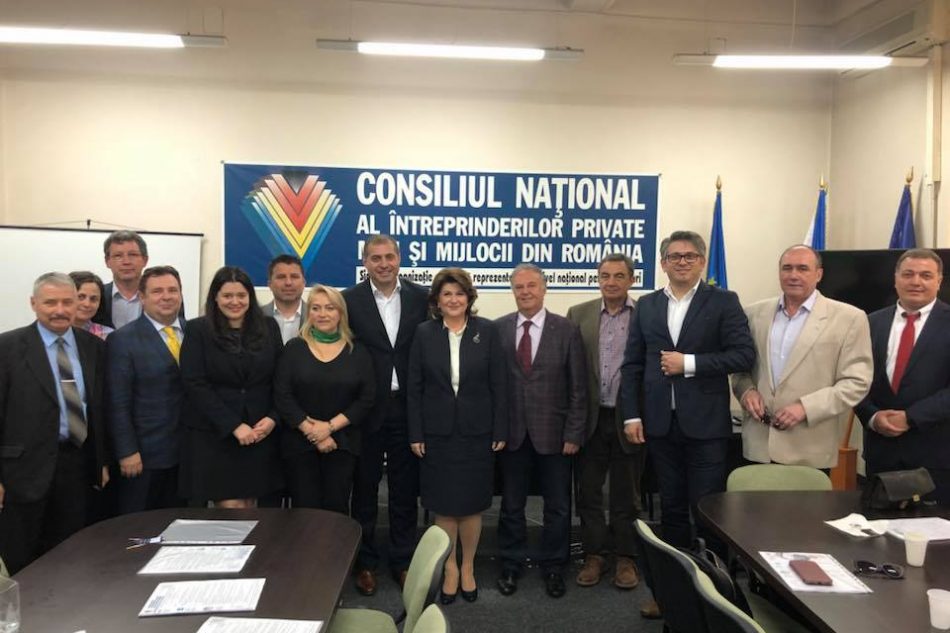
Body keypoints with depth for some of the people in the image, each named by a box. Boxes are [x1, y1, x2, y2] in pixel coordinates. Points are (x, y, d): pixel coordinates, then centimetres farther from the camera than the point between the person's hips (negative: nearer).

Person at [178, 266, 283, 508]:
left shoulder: (268, 328, 7)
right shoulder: (197, 330, -2)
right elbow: (195, 385, -9)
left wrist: (272, 418, -7)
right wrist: (234, 426, -15)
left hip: (260, 433, 3)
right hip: (213, 435, -3)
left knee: (248, 508, 9)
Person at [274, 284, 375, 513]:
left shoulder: (358, 352, 3)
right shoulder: (294, 348, 2)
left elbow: (366, 398, -2)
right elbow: (282, 396, -4)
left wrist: (330, 427, -11)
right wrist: (312, 432, -11)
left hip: (342, 444, 0)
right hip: (299, 443, 0)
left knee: (336, 509, 1)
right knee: (304, 510, 1)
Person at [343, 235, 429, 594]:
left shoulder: (421, 298, 1)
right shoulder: (350, 300, -4)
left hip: (408, 407, 1)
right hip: (366, 409, -1)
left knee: (405, 491, 12)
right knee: (365, 490, 12)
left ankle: (403, 561, 27)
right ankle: (365, 563, 27)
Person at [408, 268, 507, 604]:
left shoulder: (486, 331, -2)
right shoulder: (424, 333, -1)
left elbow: (498, 385, -1)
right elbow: (414, 387, 0)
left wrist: (500, 431, -4)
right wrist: (415, 434, -3)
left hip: (476, 431, 0)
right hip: (437, 432, 0)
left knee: (471, 503, 8)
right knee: (443, 505, 8)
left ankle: (468, 567, 27)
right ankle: (449, 568, 25)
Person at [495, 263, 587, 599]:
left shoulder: (567, 330, -4)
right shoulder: (497, 329, 0)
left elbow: (578, 388, -4)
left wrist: (574, 433, -8)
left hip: (553, 432, -1)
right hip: (512, 432, 1)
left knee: (557, 505, 11)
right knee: (511, 504, 13)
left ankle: (553, 567, 29)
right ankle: (511, 565, 30)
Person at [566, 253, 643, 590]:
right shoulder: (578, 314, 4)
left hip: (629, 418, -2)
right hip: (590, 418, 2)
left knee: (626, 495, 11)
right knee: (588, 491, 10)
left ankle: (625, 558, 25)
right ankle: (593, 555, 25)